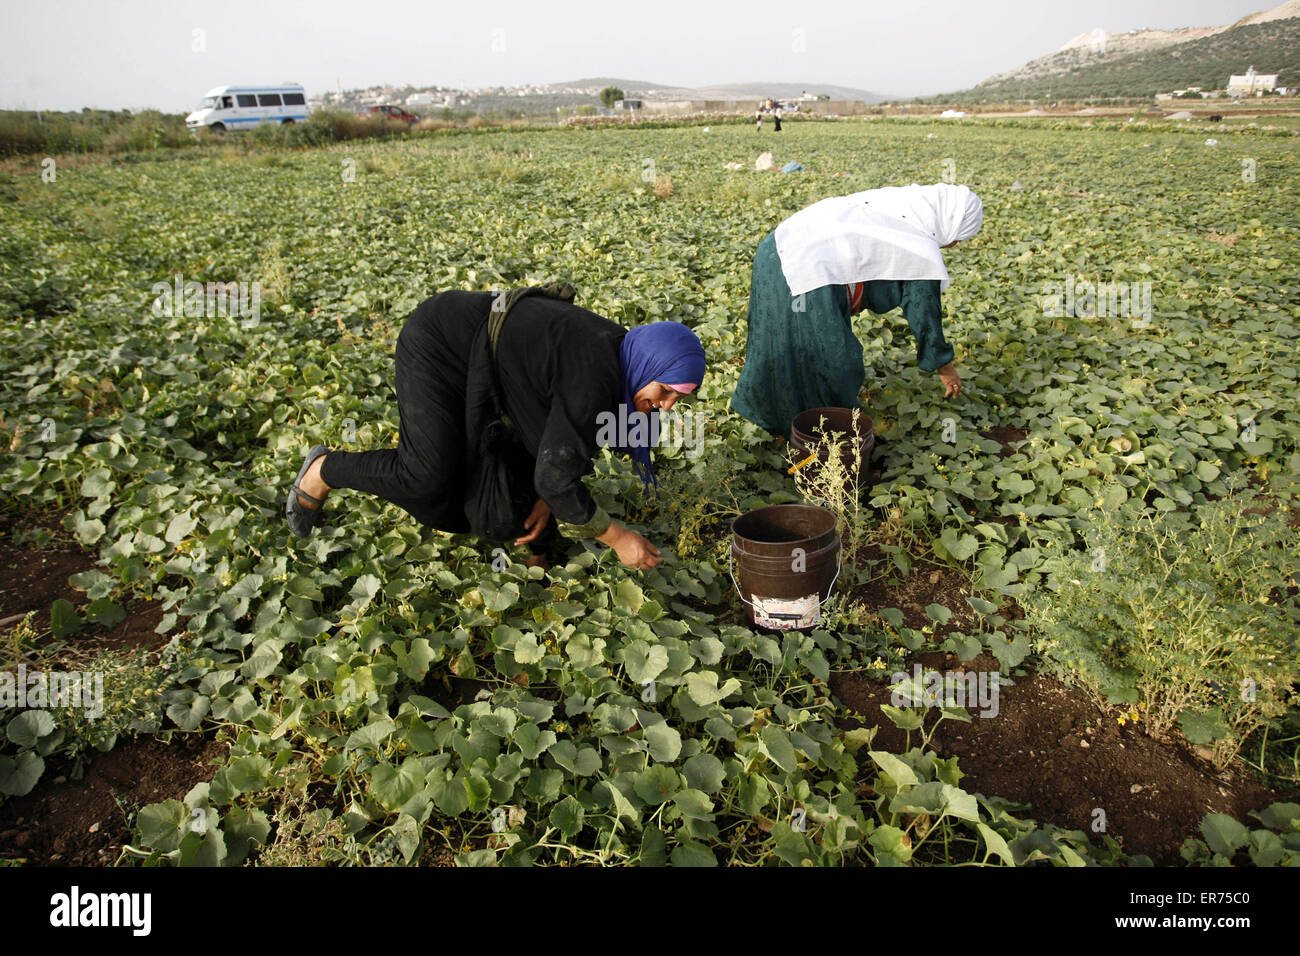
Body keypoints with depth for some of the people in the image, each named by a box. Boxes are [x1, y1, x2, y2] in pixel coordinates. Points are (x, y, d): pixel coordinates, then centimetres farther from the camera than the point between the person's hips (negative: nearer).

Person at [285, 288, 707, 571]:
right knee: (427, 477, -19)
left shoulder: (616, 356, -5)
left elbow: (567, 437, 4)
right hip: (437, 346, -9)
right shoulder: (596, 379, -33)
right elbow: (557, 476, -33)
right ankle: (324, 469, 5)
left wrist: (547, 498, -11)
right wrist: (618, 538, -24)